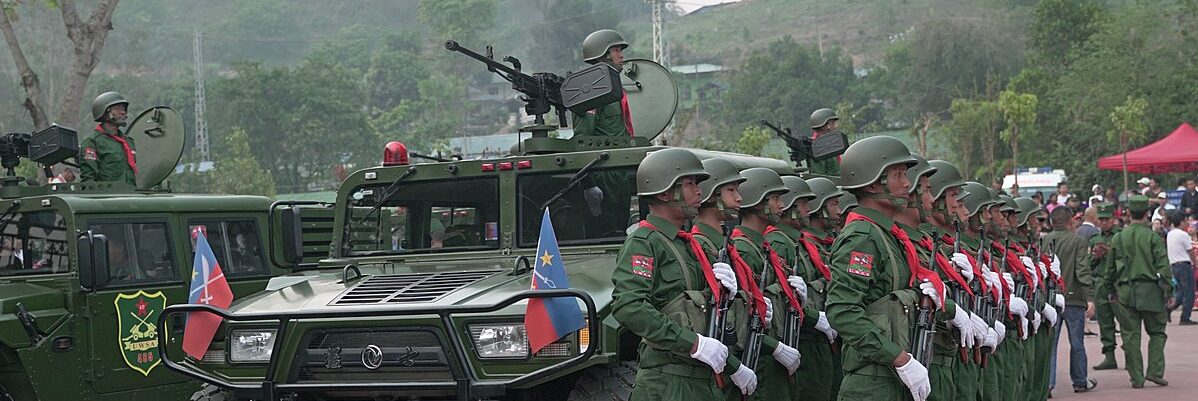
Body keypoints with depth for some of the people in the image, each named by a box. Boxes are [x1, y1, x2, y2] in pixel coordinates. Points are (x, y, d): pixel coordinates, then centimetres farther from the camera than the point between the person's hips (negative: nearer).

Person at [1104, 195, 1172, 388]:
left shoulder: (1118, 238, 5)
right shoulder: (1153, 237, -5)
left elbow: (1110, 268, 12)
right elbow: (1163, 267, -8)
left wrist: (1111, 291, 24)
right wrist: (1168, 292, -3)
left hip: (1126, 292, 2)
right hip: (1150, 290, -2)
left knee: (1130, 334, 5)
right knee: (1157, 332, 10)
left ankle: (1136, 377, 5)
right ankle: (1155, 371, -2)